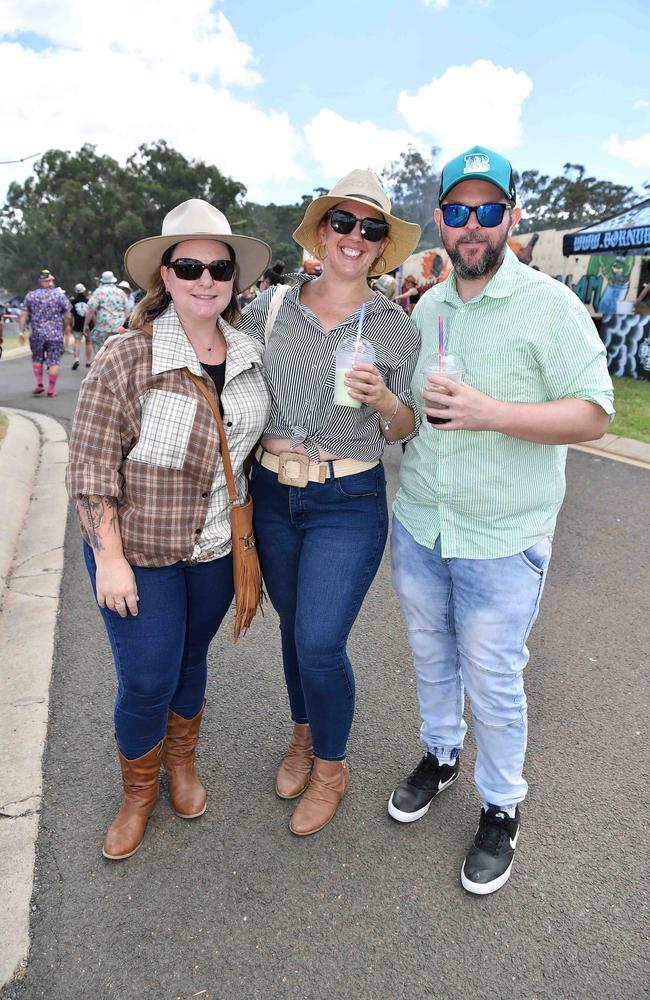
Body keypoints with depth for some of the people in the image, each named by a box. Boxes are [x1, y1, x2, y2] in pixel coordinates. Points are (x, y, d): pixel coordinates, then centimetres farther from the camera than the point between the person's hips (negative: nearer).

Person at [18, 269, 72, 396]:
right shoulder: (60, 296, -1)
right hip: (56, 335, -1)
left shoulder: (30, 295, 4)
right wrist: (65, 328, 14)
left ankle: (39, 384, 10)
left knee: (37, 359, 19)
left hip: (36, 334, 2)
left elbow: (23, 315, 0)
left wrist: (21, 331, 2)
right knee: (53, 362, 3)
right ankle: (51, 390, 3)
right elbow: (68, 316, -2)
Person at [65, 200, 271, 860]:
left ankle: (182, 763, 47)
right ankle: (138, 792, 34)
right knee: (146, 682, 5)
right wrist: (110, 558, -16)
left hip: (216, 547, 4)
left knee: (191, 658, 20)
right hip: (138, 551, -4)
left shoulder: (248, 355, -1)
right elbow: (90, 468, -14)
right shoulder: (128, 359, -16)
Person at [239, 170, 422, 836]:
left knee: (319, 642, -4)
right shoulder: (270, 306, 0)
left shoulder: (397, 329, -3)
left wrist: (385, 401, -18)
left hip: (348, 505, -3)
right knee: (293, 627, 17)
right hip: (272, 495, 3)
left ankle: (330, 768, 25)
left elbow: (403, 431, 3)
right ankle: (303, 737, 44)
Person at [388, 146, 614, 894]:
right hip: (418, 523, 5)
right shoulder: (427, 306, 8)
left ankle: (501, 808, 30)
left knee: (492, 678, 6)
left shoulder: (551, 305, -10)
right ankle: (439, 754, 46)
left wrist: (493, 414, -26)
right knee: (431, 656, 20)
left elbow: (594, 413, -15)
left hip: (502, 538, -5)